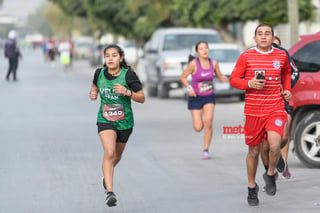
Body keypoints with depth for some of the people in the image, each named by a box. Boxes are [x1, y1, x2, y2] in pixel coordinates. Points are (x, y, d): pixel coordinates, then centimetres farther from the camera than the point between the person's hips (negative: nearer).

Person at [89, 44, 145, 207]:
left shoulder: (128, 75, -13)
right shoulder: (99, 73, -4)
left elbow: (142, 98, -9)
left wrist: (127, 92, -26)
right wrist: (93, 93, -4)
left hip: (124, 122, 1)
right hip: (105, 120, -1)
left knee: (116, 156, 19)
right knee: (109, 153, -22)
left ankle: (106, 176, 52)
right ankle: (109, 192, -23)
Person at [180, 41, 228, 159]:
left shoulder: (213, 63, -3)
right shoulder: (194, 64, -12)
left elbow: (220, 76, 10)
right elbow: (182, 77, -3)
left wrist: (224, 79, -13)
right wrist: (189, 88, -18)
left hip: (209, 97, 2)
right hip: (196, 97, -2)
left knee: (208, 122, -18)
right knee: (198, 128, -6)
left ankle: (206, 150, -5)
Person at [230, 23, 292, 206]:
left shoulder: (281, 56, 4)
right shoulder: (246, 56, -2)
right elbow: (234, 79, 2)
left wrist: (287, 89, 10)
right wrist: (249, 84, -16)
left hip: (276, 109, 0)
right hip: (253, 111, 0)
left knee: (275, 146, -22)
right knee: (254, 151, 8)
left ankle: (270, 175, 9)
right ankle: (252, 187, 29)